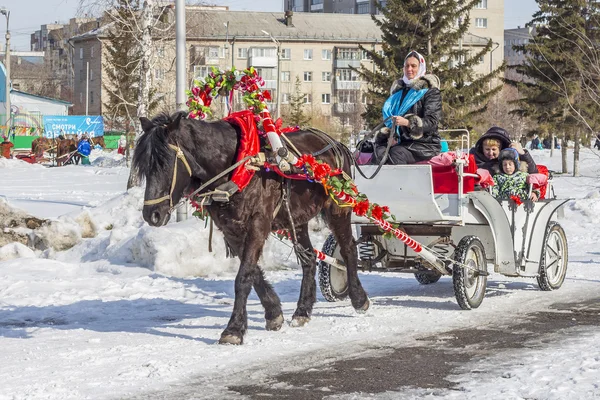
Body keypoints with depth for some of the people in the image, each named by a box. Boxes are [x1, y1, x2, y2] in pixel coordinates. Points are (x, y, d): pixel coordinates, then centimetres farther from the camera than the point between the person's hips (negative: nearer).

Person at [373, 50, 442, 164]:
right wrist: (391, 136, -2)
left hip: (425, 143, -5)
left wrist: (408, 122, -25)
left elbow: (432, 121, -10)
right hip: (402, 141, 5)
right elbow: (389, 119, 20)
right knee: (379, 153, -27)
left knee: (397, 154, -35)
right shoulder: (399, 90, 21)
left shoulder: (430, 92, 3)